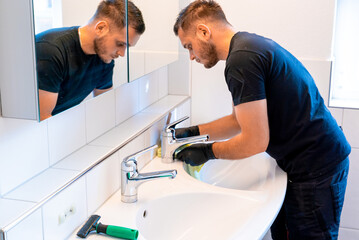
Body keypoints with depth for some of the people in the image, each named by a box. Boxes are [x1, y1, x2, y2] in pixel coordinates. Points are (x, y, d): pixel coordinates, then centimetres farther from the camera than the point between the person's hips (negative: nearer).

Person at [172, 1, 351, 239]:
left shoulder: (241, 60, -22)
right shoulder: (250, 45, 11)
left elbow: (255, 141, -23)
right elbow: (243, 120, 19)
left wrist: (207, 151, -7)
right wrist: (193, 132, 17)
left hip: (316, 170, -10)